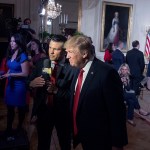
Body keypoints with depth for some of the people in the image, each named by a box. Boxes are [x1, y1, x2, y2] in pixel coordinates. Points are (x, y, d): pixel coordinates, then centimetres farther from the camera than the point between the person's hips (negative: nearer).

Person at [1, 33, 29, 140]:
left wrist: (11, 75, -20)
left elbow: (25, 73, -18)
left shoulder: (23, 56, -15)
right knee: (10, 108, 11)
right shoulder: (11, 54, 6)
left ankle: (19, 128, 33)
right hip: (10, 84, 6)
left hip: (19, 85, -6)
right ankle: (9, 130, 24)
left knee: (20, 107, 12)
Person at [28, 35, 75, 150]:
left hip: (63, 114, -3)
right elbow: (30, 82, 2)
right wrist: (32, 83, -20)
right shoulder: (41, 63, -4)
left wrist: (56, 90, -31)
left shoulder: (72, 68, -19)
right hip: (43, 111, 3)